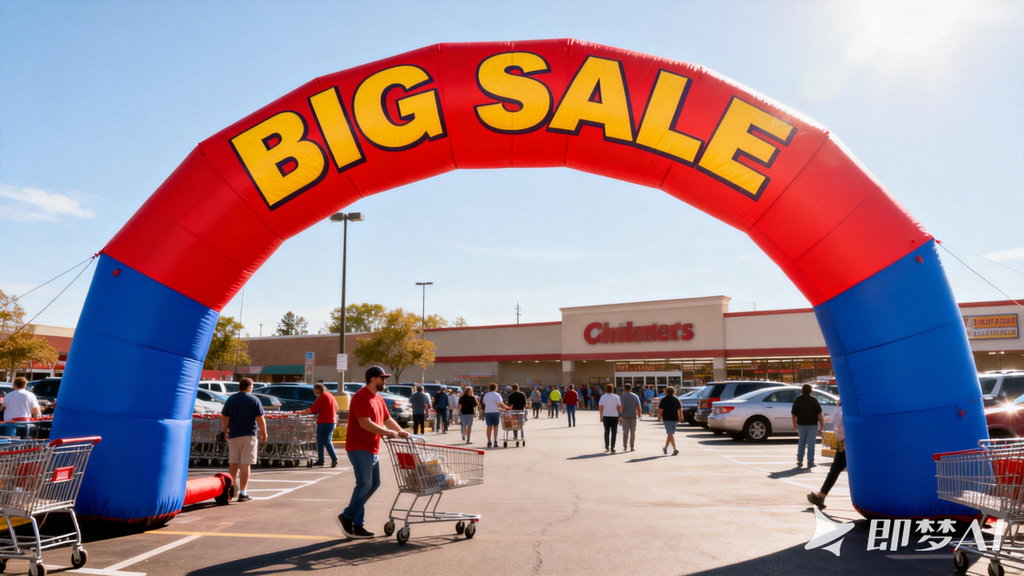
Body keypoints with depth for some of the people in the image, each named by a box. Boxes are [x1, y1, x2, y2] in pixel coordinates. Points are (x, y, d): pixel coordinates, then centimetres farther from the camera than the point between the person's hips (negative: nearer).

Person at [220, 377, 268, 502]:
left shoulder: (231, 399, 8)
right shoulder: (254, 399, -4)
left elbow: (224, 417, 9)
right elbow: (260, 419, -7)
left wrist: (225, 431, 20)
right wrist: (264, 433, 3)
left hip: (233, 435, 4)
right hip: (249, 435, -4)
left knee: (233, 463, 16)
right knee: (245, 465, -2)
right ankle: (242, 493, -2)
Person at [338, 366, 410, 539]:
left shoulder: (378, 398, 16)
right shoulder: (361, 397, -15)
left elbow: (387, 419, 20)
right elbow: (365, 423, -24)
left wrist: (401, 432, 5)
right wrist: (387, 432, -24)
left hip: (372, 449, 10)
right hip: (360, 448, -10)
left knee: (374, 483, 11)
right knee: (364, 485, -10)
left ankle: (357, 524, 18)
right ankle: (347, 517, 7)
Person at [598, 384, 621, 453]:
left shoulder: (603, 397, -2)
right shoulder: (616, 397, -1)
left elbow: (600, 407, -5)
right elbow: (619, 407, -2)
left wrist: (601, 416, 3)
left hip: (606, 416, 1)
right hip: (614, 416, -1)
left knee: (606, 432, 12)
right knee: (614, 432, 5)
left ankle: (607, 447, 11)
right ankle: (612, 447, 0)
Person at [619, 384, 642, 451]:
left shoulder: (622, 396, -4)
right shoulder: (635, 396, 4)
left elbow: (620, 407, -11)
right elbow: (638, 407, -1)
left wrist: (619, 415, -1)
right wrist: (639, 415, 9)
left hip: (625, 416, -1)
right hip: (633, 416, 1)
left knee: (625, 432, 7)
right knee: (633, 432, 8)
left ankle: (625, 446, 6)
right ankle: (632, 447, 8)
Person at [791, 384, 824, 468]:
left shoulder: (797, 400, 2)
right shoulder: (813, 400, -6)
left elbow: (794, 414, 4)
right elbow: (819, 414, -12)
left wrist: (794, 424, 14)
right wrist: (821, 425, -6)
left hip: (801, 424, 3)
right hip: (812, 424, -2)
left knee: (801, 443, 14)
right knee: (811, 443, 2)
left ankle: (799, 461, 11)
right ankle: (810, 462, 3)